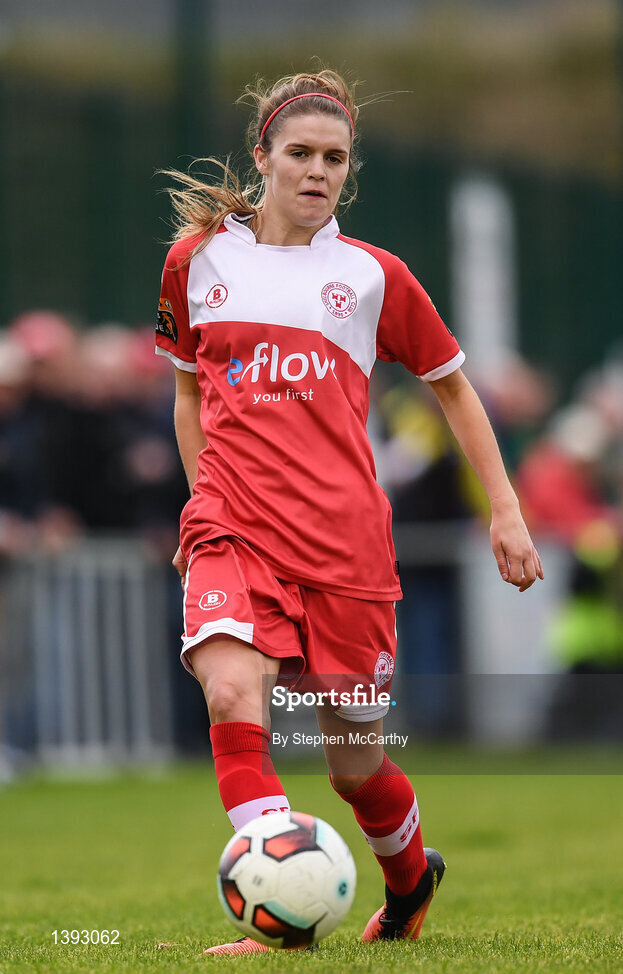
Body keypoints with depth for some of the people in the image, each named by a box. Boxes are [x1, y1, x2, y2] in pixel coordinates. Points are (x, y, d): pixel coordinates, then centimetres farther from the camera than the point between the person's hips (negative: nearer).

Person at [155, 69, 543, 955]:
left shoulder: (374, 276, 7)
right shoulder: (196, 260, 9)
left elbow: (452, 385, 17)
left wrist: (506, 510, 13)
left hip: (345, 540, 0)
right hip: (232, 531, 0)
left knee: (354, 762, 6)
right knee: (232, 694, -28)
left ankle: (410, 881, 38)